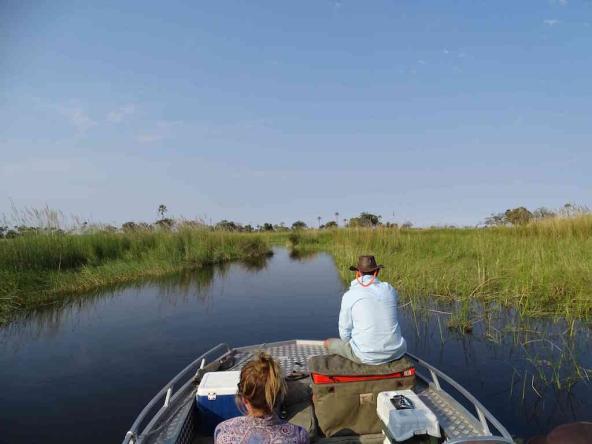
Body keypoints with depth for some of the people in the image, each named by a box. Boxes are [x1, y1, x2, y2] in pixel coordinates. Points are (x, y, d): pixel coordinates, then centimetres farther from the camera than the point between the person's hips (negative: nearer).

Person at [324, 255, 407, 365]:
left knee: (329, 343, 22)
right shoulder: (389, 290, 1)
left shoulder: (350, 295, -9)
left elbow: (345, 334, -2)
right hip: (395, 353, 4)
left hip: (366, 356, -4)